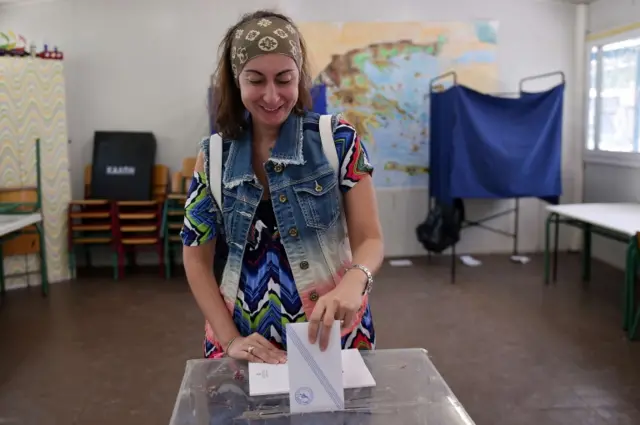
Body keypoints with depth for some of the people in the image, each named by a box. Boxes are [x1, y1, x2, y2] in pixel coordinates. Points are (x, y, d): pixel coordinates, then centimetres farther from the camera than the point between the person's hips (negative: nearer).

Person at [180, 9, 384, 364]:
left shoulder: (337, 138, -7)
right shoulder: (214, 155, -3)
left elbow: (369, 239, -10)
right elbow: (197, 258, 1)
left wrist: (353, 281, -31)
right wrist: (230, 339, -9)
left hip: (333, 333, -1)